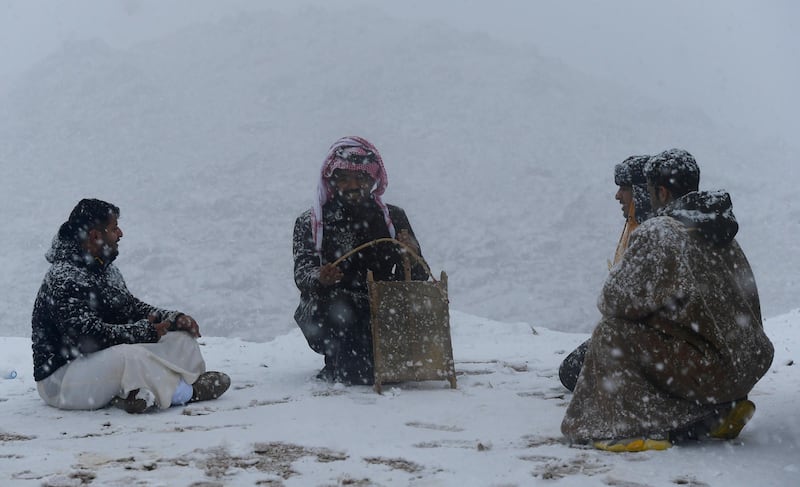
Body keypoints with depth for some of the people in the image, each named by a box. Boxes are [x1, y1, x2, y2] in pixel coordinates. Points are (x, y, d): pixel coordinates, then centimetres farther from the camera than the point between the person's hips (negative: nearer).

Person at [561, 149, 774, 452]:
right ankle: (720, 411, 18)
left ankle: (631, 428, -3)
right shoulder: (722, 232, 11)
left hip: (707, 368, -8)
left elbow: (613, 301, -10)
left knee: (612, 335, -1)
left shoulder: (655, 233, -11)